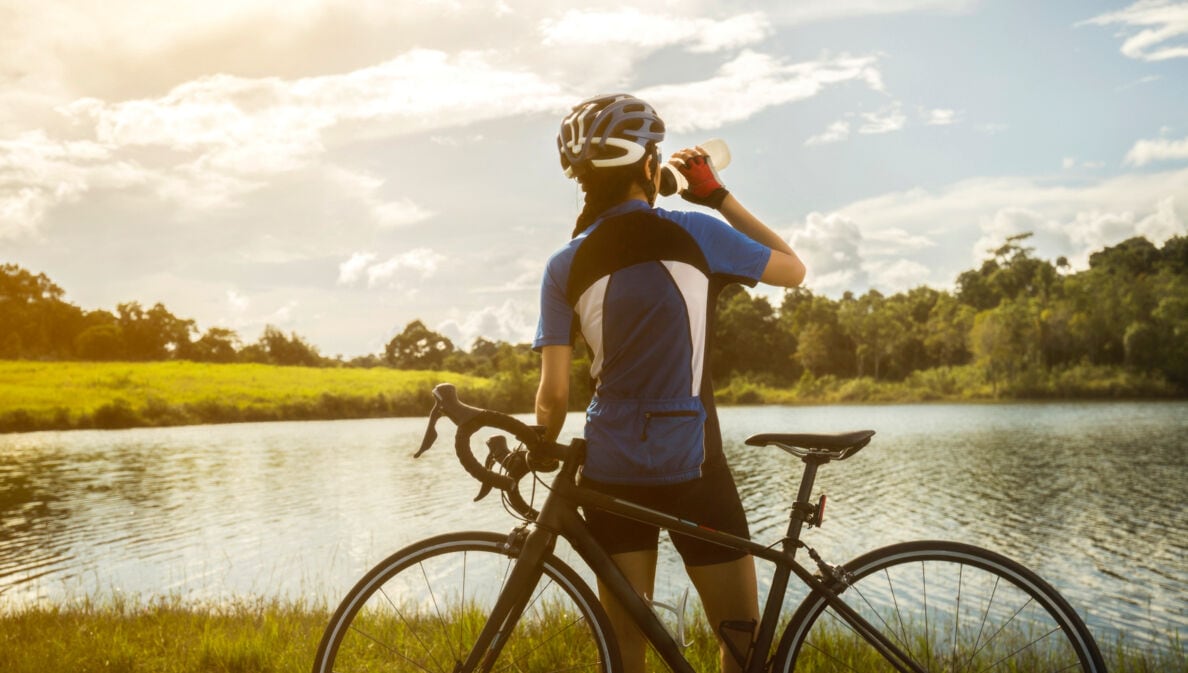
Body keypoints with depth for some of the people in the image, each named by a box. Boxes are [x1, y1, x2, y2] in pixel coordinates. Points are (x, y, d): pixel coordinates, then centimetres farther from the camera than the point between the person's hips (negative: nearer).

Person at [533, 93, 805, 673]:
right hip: (692, 469, -3)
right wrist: (718, 197, 12)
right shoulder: (694, 233, -6)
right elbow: (793, 270, 9)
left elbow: (554, 393, -3)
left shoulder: (565, 267, -1)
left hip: (610, 472, 3)